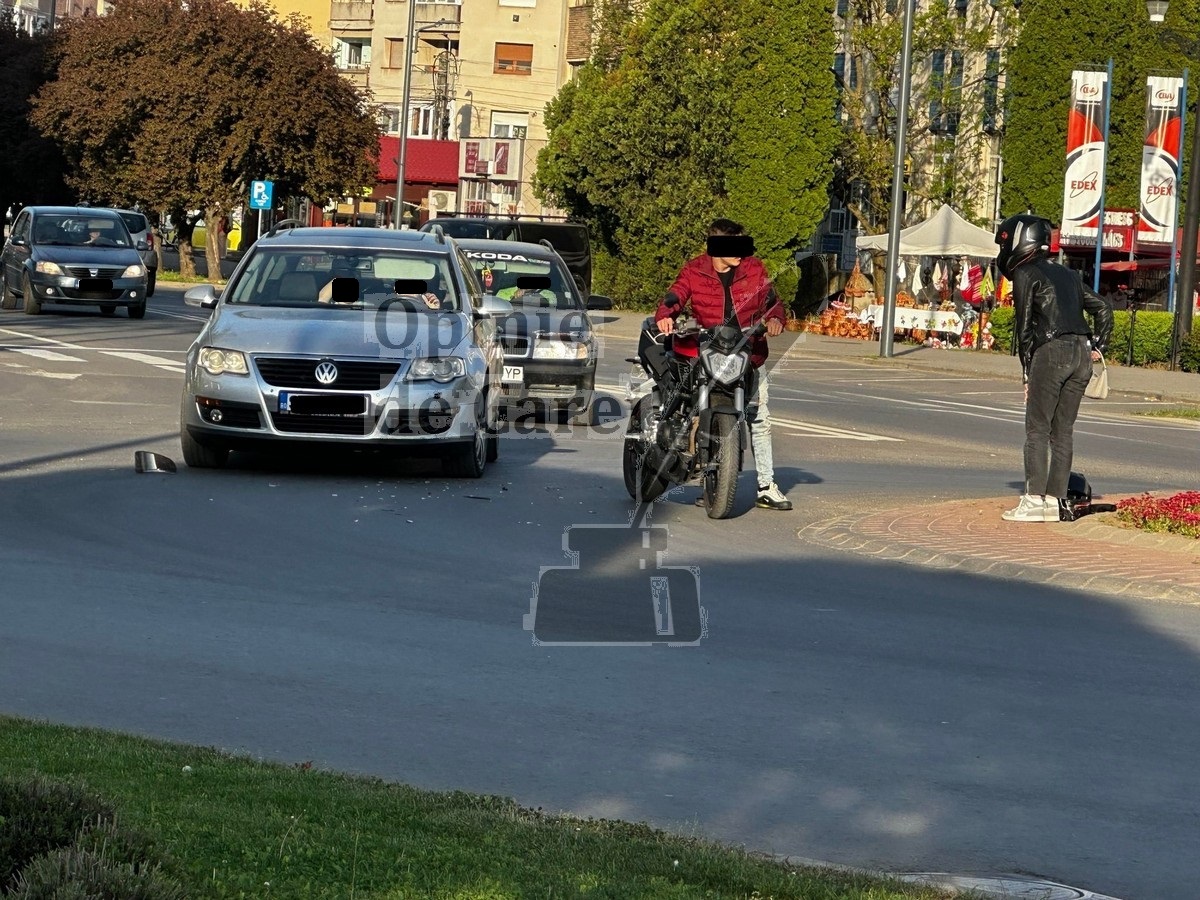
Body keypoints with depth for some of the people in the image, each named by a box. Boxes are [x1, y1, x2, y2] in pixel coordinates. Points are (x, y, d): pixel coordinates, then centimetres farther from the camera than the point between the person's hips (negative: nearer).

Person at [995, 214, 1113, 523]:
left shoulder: (1025, 274, 2)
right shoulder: (1067, 275, 23)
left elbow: (1024, 326, -2)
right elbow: (1103, 307, 23)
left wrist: (1028, 373, 0)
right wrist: (1098, 347, 21)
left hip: (1051, 352, -7)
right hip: (1081, 353, 7)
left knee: (1037, 429, -4)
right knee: (1063, 431, 9)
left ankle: (1034, 500, -8)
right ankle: (1055, 500, 7)